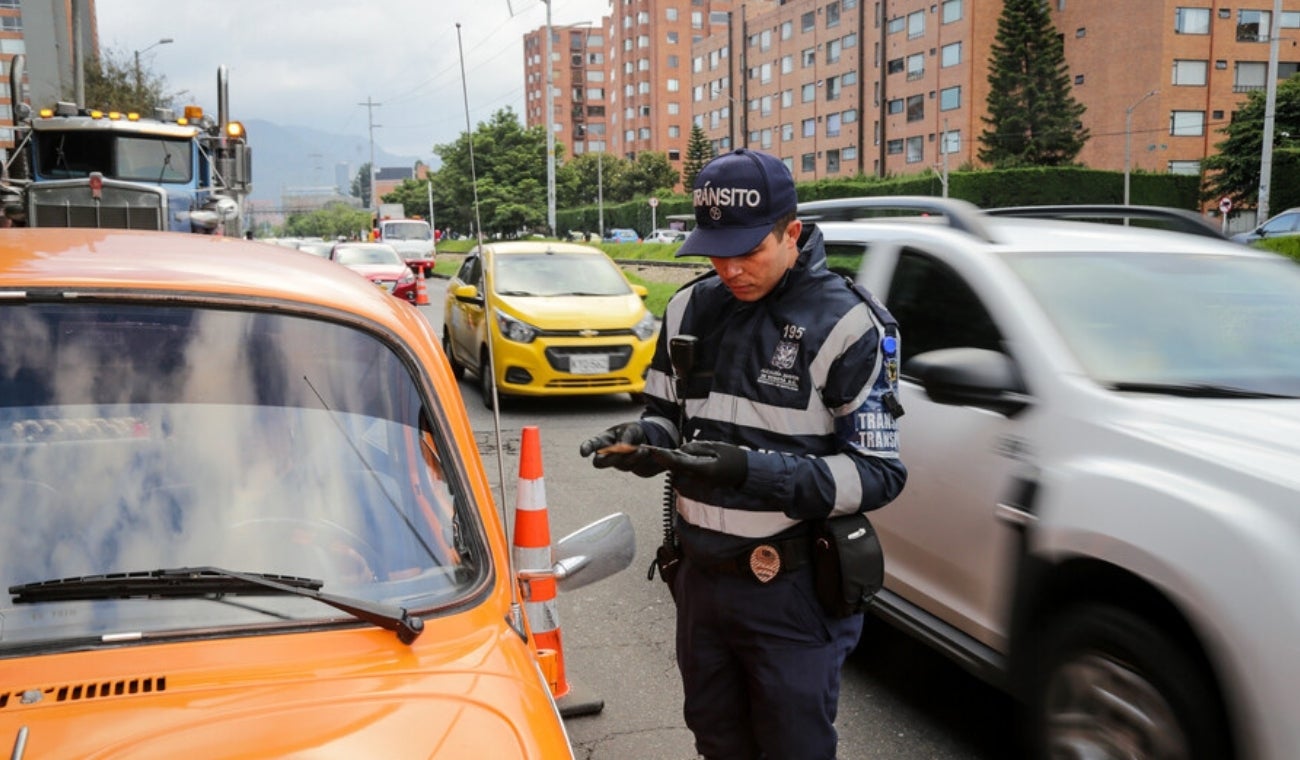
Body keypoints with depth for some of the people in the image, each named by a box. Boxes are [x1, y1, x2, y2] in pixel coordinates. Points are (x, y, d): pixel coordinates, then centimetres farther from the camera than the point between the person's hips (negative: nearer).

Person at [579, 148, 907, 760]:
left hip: (793, 589, -5)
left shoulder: (844, 326, -14)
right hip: (700, 573, 5)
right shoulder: (690, 309, 2)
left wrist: (753, 471, -28)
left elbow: (879, 473, -16)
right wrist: (642, 439, -12)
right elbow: (665, 411, 13)